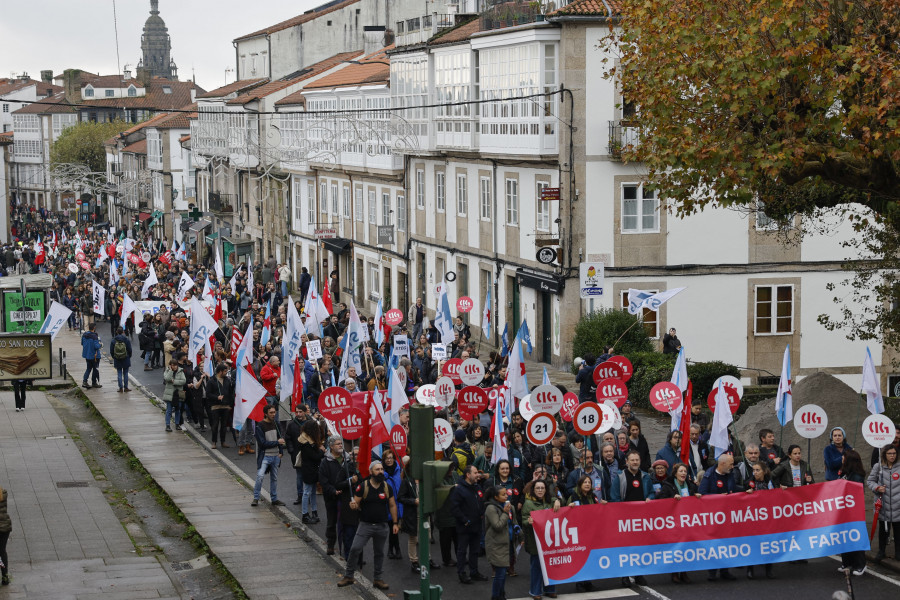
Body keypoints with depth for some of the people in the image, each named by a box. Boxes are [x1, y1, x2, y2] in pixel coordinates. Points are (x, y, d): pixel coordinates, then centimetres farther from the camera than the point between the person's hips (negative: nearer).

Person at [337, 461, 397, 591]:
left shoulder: (387, 487, 4)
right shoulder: (363, 486, -5)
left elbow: (392, 506, 10)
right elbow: (356, 504, 0)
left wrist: (395, 523, 5)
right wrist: (353, 506, -25)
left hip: (382, 526, 2)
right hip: (365, 525, -2)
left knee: (379, 553, 10)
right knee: (355, 549, -9)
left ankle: (378, 579, 21)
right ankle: (348, 576, 4)